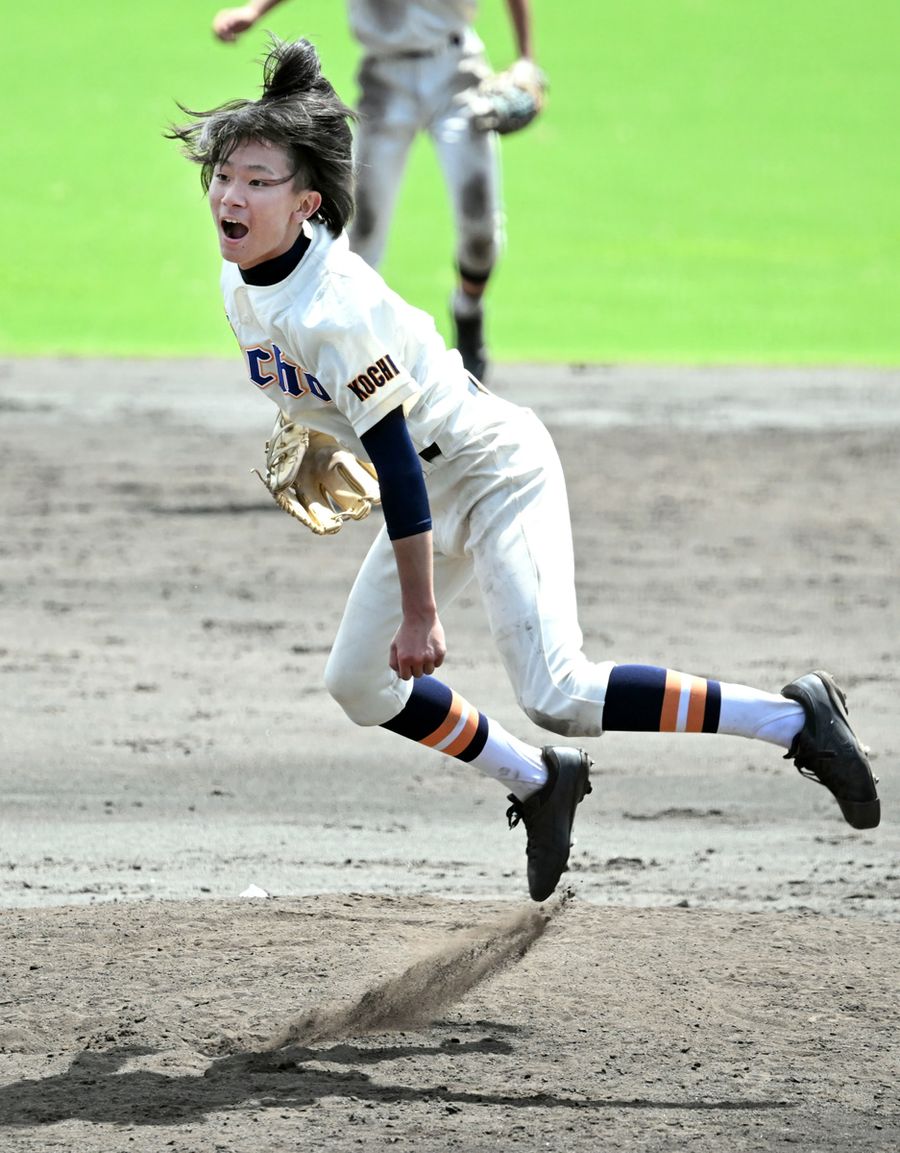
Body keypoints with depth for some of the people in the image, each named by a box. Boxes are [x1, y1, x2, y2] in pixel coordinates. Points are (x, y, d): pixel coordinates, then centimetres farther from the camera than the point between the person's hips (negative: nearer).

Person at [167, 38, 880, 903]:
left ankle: (794, 718, -12)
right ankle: (540, 784, 32)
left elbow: (394, 458, -29)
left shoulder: (334, 308, -30)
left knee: (556, 694, -22)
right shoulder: (241, 285, -3)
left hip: (496, 470, -9)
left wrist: (421, 613, -26)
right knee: (357, 685, 14)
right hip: (435, 490, 10)